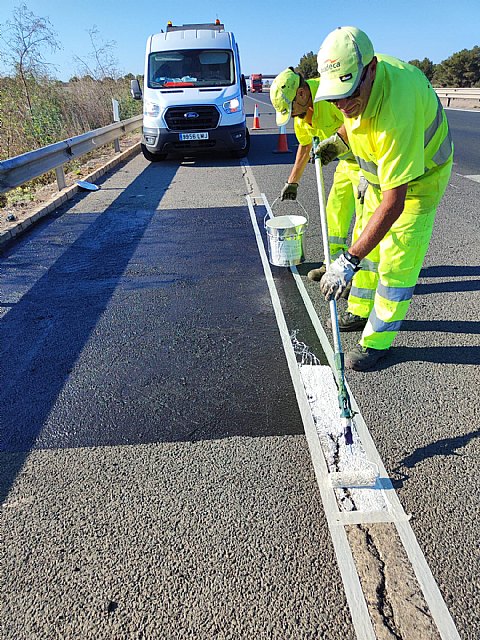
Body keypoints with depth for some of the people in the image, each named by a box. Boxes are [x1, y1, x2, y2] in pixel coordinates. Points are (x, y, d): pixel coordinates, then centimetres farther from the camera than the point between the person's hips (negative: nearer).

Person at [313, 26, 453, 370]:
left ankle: (378, 340, 9)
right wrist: (339, 141, 0)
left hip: (421, 176, -8)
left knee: (397, 263, -7)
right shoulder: (355, 79, -16)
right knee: (367, 242, 15)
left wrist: (349, 260, -42)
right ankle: (360, 311, 33)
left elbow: (394, 203, -42)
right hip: (381, 170, 8)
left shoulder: (397, 109, -41)